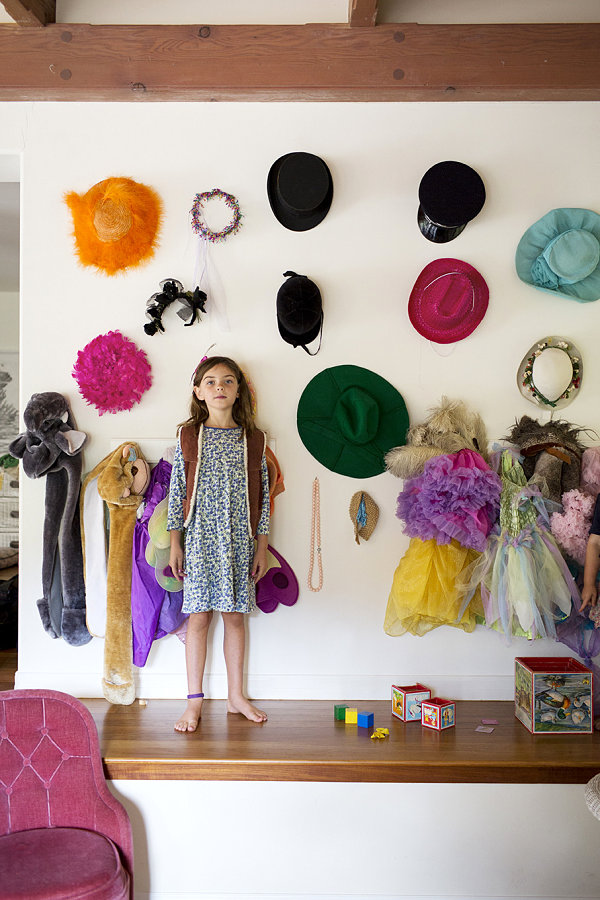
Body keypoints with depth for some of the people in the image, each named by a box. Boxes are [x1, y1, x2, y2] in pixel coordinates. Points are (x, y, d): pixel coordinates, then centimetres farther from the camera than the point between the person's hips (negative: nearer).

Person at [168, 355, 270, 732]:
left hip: (240, 539, 1)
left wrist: (262, 546, 3)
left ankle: (236, 695, 22)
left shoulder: (254, 439, 3)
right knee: (199, 615, 2)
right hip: (199, 537, -1)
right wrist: (175, 543, 0)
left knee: (235, 615, 8)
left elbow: (262, 496, 5)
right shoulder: (188, 436, 1)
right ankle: (195, 700, 12)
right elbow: (177, 491, 3)